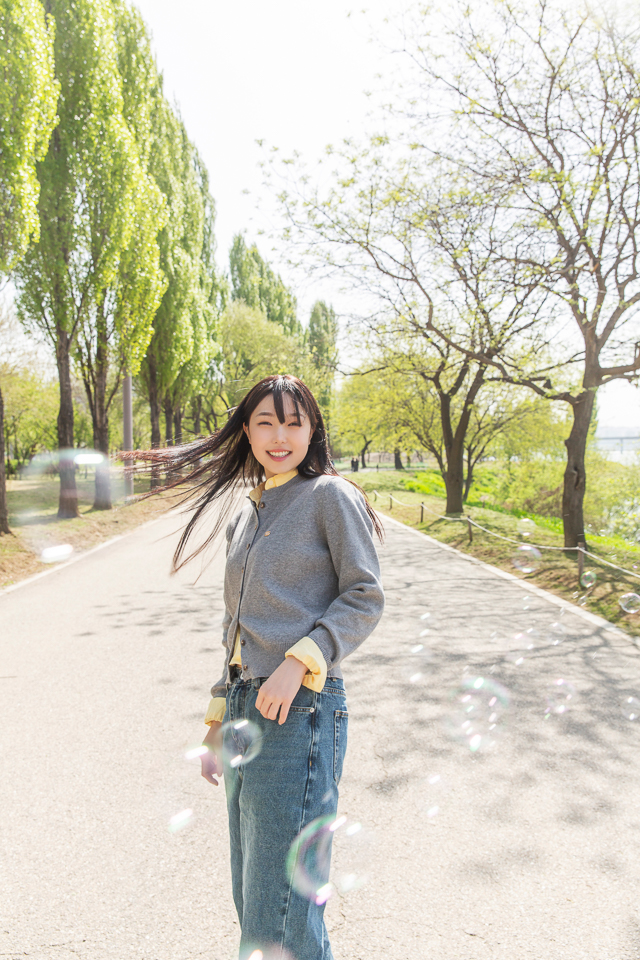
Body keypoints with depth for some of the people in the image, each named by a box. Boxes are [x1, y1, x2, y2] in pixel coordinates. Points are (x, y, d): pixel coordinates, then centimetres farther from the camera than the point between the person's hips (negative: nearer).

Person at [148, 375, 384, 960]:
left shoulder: (331, 495, -3)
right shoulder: (244, 517, 17)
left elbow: (364, 599, -7)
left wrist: (298, 664, -20)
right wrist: (217, 727, 18)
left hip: (298, 713, -7)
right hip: (245, 712, 8)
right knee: (253, 905, 18)